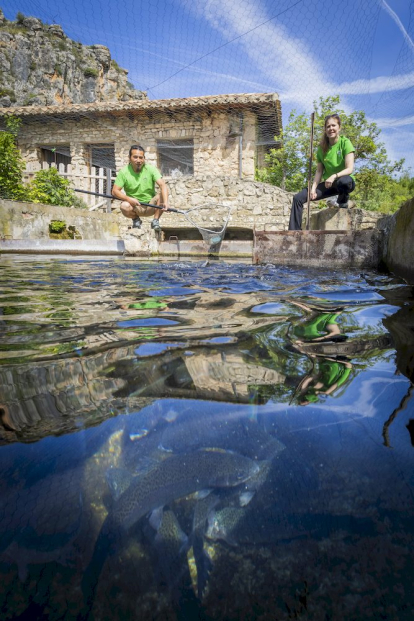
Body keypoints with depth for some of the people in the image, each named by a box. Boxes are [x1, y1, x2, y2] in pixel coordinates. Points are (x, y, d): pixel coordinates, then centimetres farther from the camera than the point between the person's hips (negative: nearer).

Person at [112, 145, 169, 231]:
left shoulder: (151, 169, -7)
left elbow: (162, 185, -20)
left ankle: (155, 221, -7)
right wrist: (129, 199, -28)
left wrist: (165, 202, -39)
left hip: (151, 206, 0)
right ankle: (136, 220, 3)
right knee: (124, 206, -32)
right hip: (134, 207, 0)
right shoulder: (124, 172, -6)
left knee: (161, 196, -27)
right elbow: (115, 191, -9)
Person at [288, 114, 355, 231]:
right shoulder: (322, 147, 5)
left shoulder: (345, 143, -9)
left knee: (344, 181, -44)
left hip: (344, 179, -4)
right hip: (327, 184, 4)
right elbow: (319, 171, 5)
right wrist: (313, 188, -10)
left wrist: (334, 176, -34)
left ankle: (343, 202, -9)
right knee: (298, 198, -12)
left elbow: (350, 169, -18)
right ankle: (294, 231, -14)